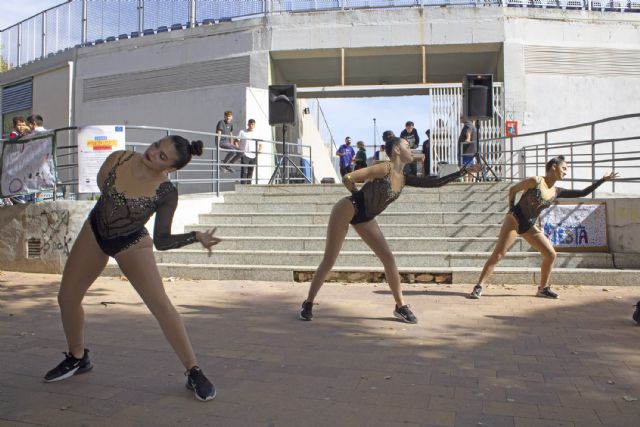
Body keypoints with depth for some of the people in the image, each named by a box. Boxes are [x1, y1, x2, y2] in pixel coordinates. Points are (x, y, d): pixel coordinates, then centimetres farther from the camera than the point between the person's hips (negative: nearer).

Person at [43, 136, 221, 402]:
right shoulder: (118, 159, -16)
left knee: (160, 304, -20)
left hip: (132, 244, -4)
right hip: (94, 232, 5)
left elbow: (162, 241, -21)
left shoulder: (166, 193, -24)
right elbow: (101, 182, 7)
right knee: (67, 297, 9)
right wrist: (116, 205, -2)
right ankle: (77, 358, 35)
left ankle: (193, 372, -9)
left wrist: (197, 237, -31)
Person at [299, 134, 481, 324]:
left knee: (388, 258, -2)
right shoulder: (385, 169, -19)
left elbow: (434, 182, 7)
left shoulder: (404, 179, 4)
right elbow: (347, 179, -19)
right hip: (347, 210, -7)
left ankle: (400, 306, 7)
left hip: (365, 219, 7)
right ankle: (308, 303, 12)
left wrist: (462, 172, 4)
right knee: (329, 261, -3)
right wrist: (359, 195, -2)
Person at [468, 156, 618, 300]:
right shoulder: (535, 181, -12)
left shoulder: (557, 192, 6)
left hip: (529, 226, 7)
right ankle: (478, 287, -11)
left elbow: (582, 193, 10)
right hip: (514, 221, -7)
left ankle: (543, 288, 19)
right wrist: (511, 211, -7)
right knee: (498, 254, -14)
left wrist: (602, 180, 9)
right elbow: (512, 190, -3)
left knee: (551, 254, 3)